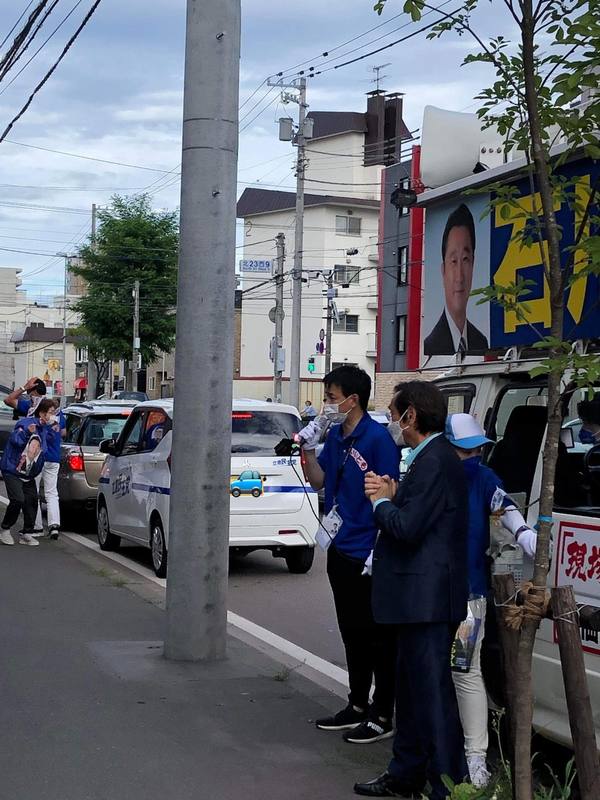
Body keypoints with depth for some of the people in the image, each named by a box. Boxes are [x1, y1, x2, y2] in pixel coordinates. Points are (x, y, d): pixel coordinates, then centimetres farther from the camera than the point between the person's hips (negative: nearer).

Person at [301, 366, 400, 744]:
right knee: (352, 634, 17)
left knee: (378, 637, 2)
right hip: (340, 550, 9)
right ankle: (358, 706, 29)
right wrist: (309, 449, 2)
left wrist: (379, 552, -20)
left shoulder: (378, 437, -16)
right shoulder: (335, 436, 9)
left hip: (367, 556, -9)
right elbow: (319, 481, 19)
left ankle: (382, 716, 10)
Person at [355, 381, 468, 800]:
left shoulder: (434, 461, -19)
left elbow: (407, 528, -23)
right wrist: (392, 496, 3)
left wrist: (382, 501, -7)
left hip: (426, 598, -11)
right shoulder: (434, 457, 14)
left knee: (432, 691, -5)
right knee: (412, 686, 20)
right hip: (422, 597, 11)